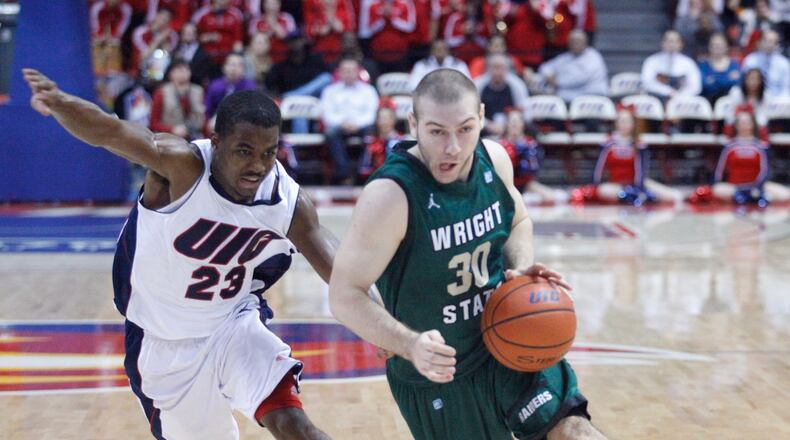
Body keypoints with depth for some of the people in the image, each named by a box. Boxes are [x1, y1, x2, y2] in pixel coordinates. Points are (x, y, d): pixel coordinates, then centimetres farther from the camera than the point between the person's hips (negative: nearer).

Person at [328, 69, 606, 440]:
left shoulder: (493, 159, -7)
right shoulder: (390, 196, -26)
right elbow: (344, 295, -22)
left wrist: (521, 269, -7)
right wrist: (410, 345, -37)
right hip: (437, 374, -4)